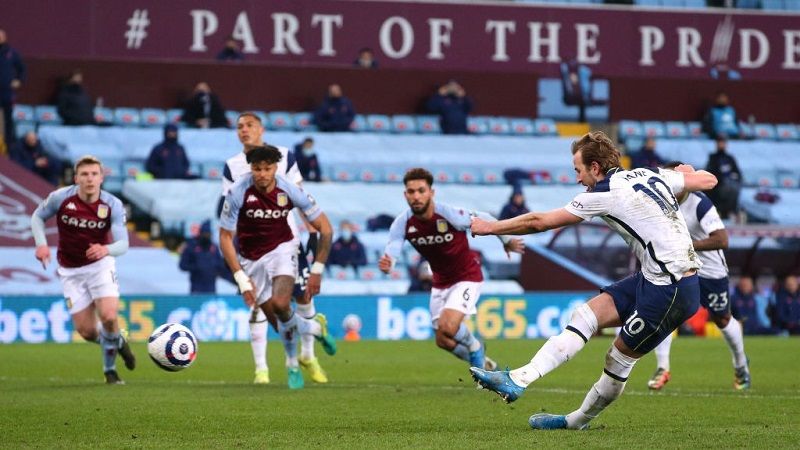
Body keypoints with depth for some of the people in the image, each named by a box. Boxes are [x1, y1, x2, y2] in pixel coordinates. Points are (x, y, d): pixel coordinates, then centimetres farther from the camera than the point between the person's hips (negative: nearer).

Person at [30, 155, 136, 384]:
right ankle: (117, 342, 33)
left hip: (100, 264, -1)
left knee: (108, 317, -22)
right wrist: (41, 244, -14)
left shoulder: (113, 205, -16)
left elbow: (122, 244, -20)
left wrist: (106, 249, -42)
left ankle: (109, 367, 10)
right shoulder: (61, 197, -15)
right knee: (86, 331, -4)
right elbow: (37, 216, 3)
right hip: (70, 271, 1)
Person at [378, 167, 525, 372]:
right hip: (441, 282, 5)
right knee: (443, 342, 7)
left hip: (467, 277, -5)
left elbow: (483, 220, -11)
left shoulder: (450, 214, -27)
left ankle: (474, 347, 9)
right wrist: (386, 264, -52)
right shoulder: (402, 223, -18)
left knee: (447, 327, -25)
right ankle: (482, 363, 36)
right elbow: (392, 250, -27)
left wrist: (507, 240, 4)